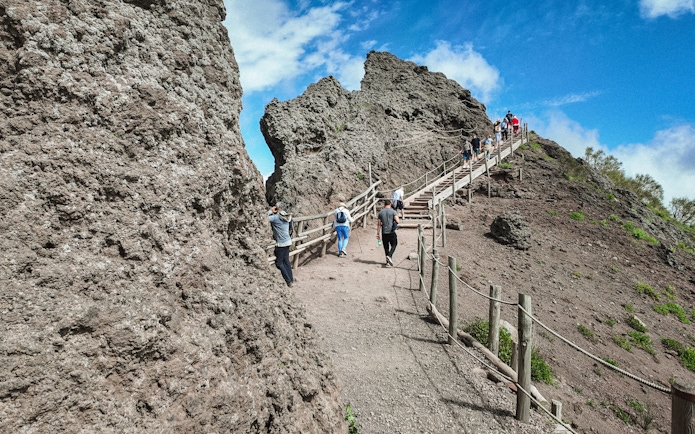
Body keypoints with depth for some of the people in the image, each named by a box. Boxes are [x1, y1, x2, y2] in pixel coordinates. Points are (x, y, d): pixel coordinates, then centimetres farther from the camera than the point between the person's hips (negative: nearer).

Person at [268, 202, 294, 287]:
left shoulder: (276, 217, -20)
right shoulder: (287, 216, 3)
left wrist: (270, 211, -12)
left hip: (281, 243, -8)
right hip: (288, 241, 8)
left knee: (279, 263, 3)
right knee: (286, 261, 17)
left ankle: (288, 281, 3)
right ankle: (291, 279, 23)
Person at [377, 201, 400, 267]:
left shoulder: (380, 212, 6)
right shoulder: (393, 211, -3)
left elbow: (378, 224, 5)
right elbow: (397, 221, -13)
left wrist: (378, 233, 9)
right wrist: (398, 221, 11)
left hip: (384, 232, 3)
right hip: (391, 232, -3)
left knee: (386, 247, 11)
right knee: (394, 245, 12)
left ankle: (388, 262, 15)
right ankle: (389, 256, -12)